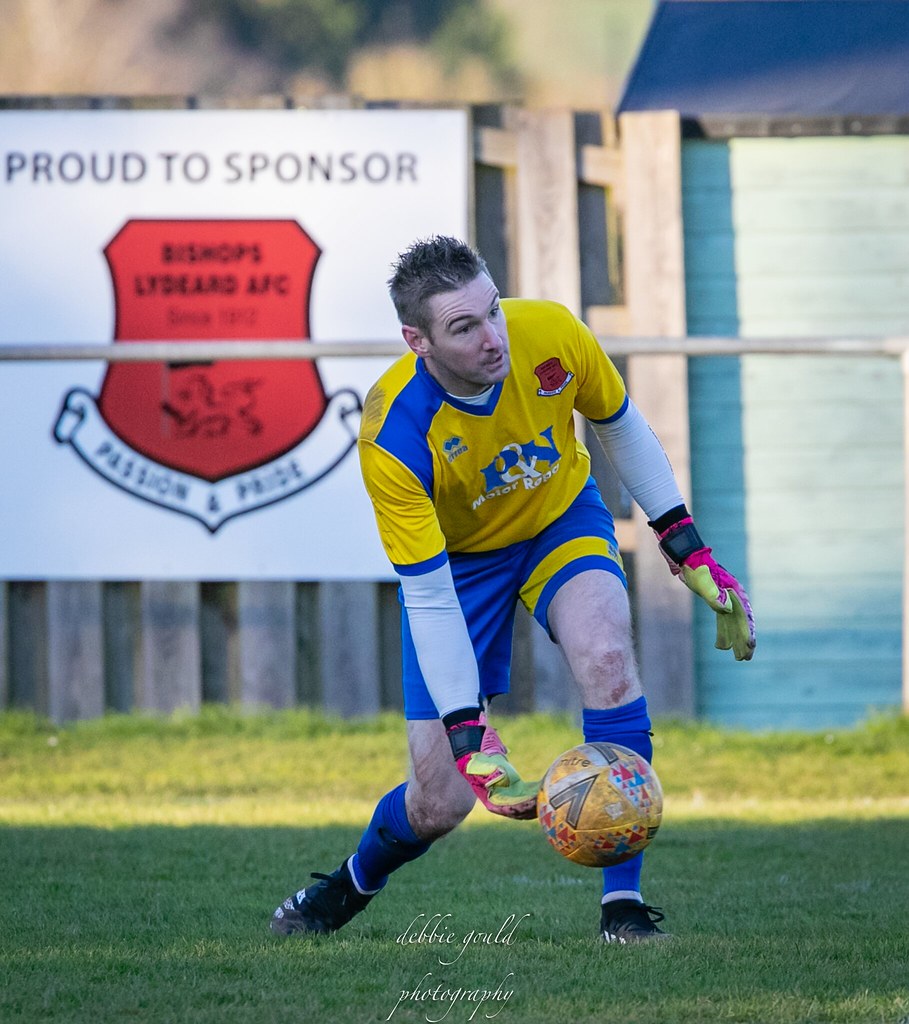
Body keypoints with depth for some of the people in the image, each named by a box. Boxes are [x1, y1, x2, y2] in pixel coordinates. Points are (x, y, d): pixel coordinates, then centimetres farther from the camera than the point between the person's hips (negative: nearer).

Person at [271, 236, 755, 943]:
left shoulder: (553, 335, -27)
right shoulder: (394, 436, -35)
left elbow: (620, 428, -4)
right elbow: (430, 601, -29)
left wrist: (691, 552, -2)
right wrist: (469, 738, -35)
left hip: (562, 521, 2)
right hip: (456, 559, -2)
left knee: (606, 655, -31)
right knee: (439, 804, -4)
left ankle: (624, 905, -24)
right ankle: (350, 889, 32)